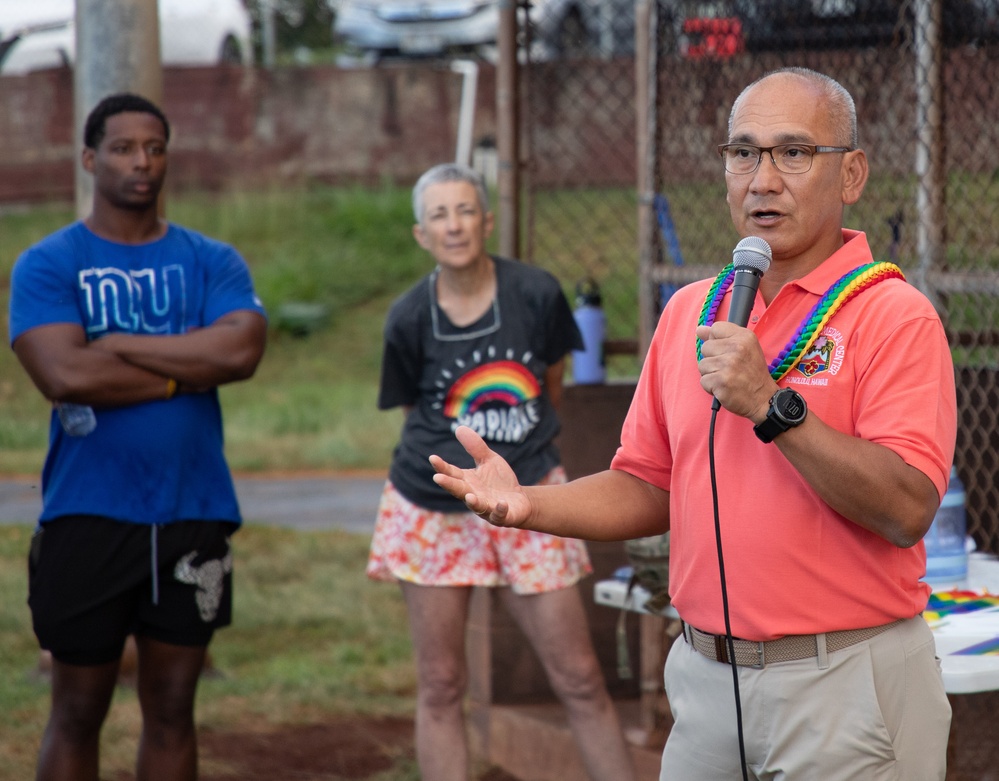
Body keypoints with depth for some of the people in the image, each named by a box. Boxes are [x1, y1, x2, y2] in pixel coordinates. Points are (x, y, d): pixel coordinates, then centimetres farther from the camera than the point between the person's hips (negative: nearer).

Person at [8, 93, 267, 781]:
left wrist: (117, 345, -13)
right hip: (87, 517, -3)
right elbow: (64, 374, -17)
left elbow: (242, 349, -13)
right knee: (78, 714, 4)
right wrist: (187, 370, -10)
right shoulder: (46, 265, -1)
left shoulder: (212, 261, 7)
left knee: (172, 709, 9)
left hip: (193, 515, 3)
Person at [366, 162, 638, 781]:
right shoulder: (410, 319, -8)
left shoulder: (536, 294, -7)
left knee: (580, 678, 1)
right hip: (434, 510, 0)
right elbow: (415, 409, 8)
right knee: (441, 685, 5)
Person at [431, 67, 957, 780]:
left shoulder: (893, 315, -9)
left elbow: (906, 509, -19)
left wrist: (772, 407, -24)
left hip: (845, 688, -5)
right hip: (705, 679, 5)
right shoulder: (690, 311, 12)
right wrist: (528, 506, -3)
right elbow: (650, 487, 14)